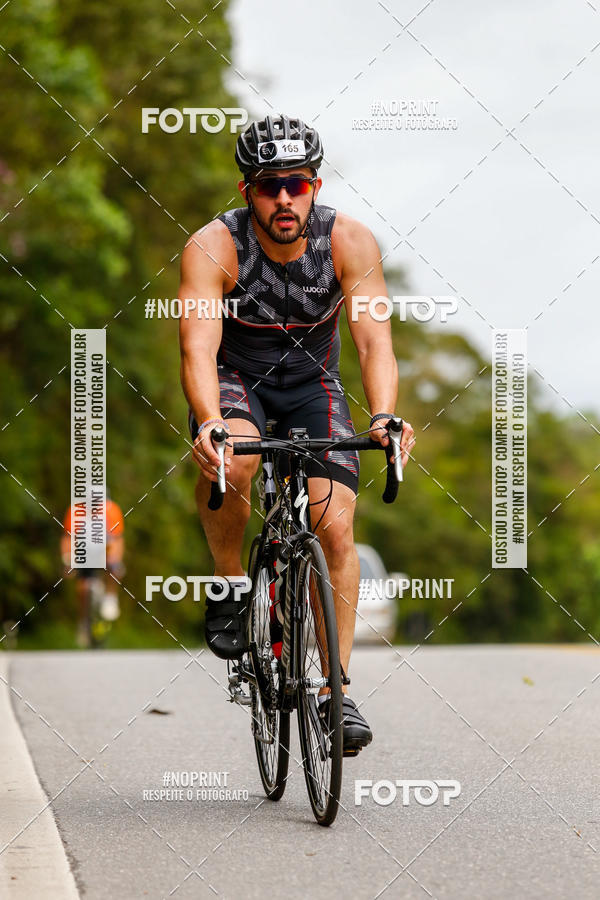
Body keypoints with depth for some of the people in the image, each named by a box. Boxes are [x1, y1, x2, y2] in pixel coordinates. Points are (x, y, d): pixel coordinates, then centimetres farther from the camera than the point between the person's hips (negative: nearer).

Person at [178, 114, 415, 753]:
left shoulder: (349, 241, -21)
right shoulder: (213, 247, -26)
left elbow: (373, 340, -27)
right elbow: (198, 348, -35)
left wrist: (383, 416, -46)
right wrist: (208, 422, -54)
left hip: (311, 383, 2)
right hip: (235, 378, -2)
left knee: (335, 527, -14)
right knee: (233, 457, -36)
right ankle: (228, 585, -10)